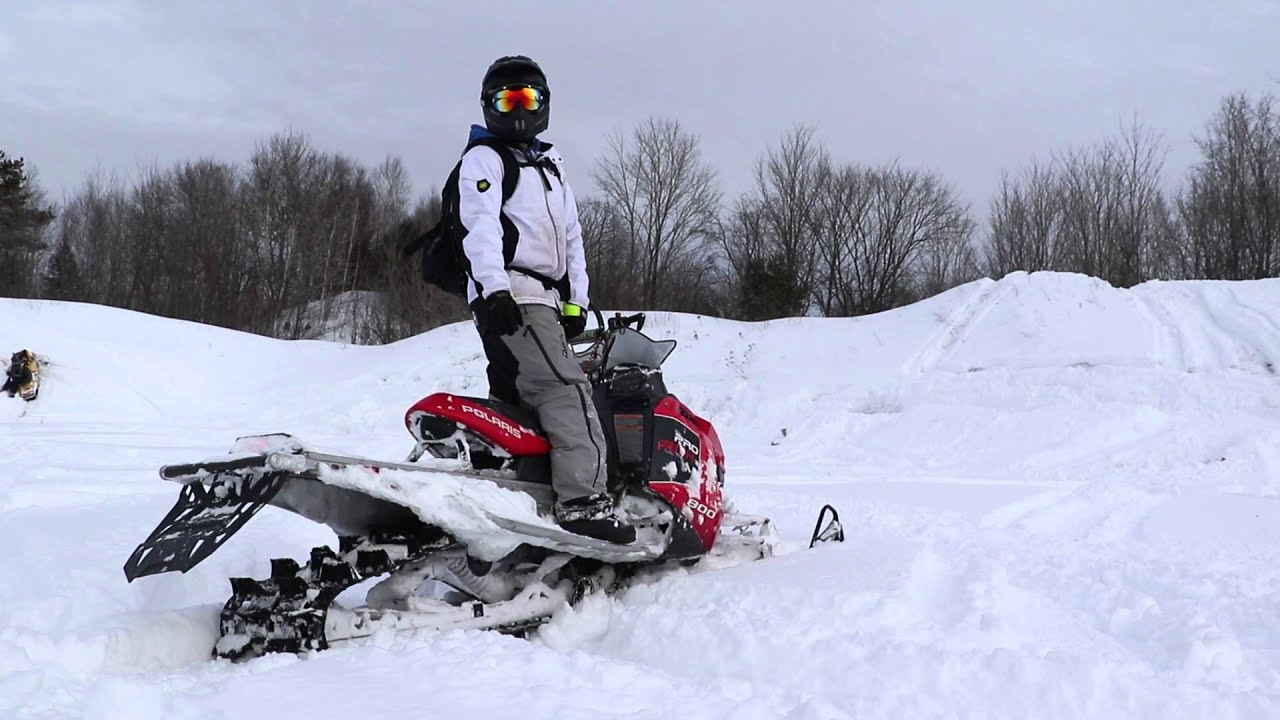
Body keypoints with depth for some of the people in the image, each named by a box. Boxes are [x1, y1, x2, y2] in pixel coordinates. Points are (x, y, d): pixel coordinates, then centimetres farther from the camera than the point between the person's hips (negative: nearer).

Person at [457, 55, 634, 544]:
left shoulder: (550, 166, 28)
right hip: (510, 297, -9)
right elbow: (480, 224, -11)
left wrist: (577, 301, 17)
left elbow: (571, 236, 26)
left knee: (516, 397, 3)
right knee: (567, 388, -20)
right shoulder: (484, 159, 3)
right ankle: (583, 500, -30)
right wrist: (495, 288, -24)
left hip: (546, 297, 9)